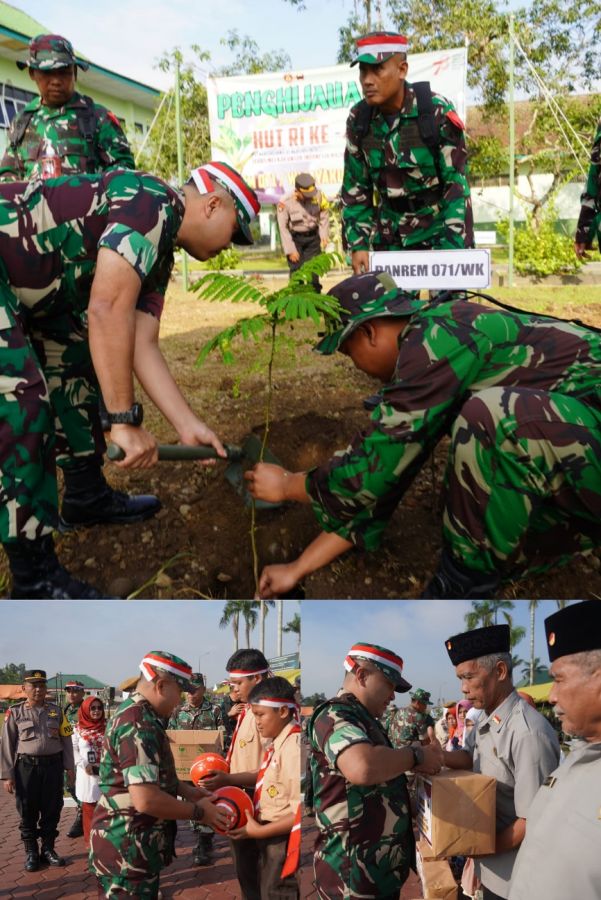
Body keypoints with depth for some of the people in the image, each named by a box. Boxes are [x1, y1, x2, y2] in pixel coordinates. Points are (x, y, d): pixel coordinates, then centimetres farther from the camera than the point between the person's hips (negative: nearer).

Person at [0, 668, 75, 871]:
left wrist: (69, 766, 4)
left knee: (52, 810, 7)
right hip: (26, 767, -2)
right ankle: (31, 852, 18)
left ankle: (48, 849, 22)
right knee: (27, 812, 5)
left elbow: (65, 740, 9)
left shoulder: (56, 710, 6)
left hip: (53, 765, 2)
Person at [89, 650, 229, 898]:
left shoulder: (133, 713, 11)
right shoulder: (139, 723, -23)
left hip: (130, 847, 10)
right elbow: (146, 799, -30)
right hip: (126, 852, -10)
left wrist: (186, 790, 14)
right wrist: (199, 811, -16)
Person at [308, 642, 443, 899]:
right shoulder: (335, 715, -19)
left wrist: (429, 757, 4)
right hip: (353, 875, -10)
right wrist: (415, 755, -22)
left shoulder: (363, 718, 15)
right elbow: (362, 767, -38)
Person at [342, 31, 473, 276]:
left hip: (439, 226, -3)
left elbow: (457, 183, -13)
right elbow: (355, 188, 8)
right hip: (389, 234, 4)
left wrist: (453, 248, -19)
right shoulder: (358, 119, 1)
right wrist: (358, 244, 0)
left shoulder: (436, 111, -12)